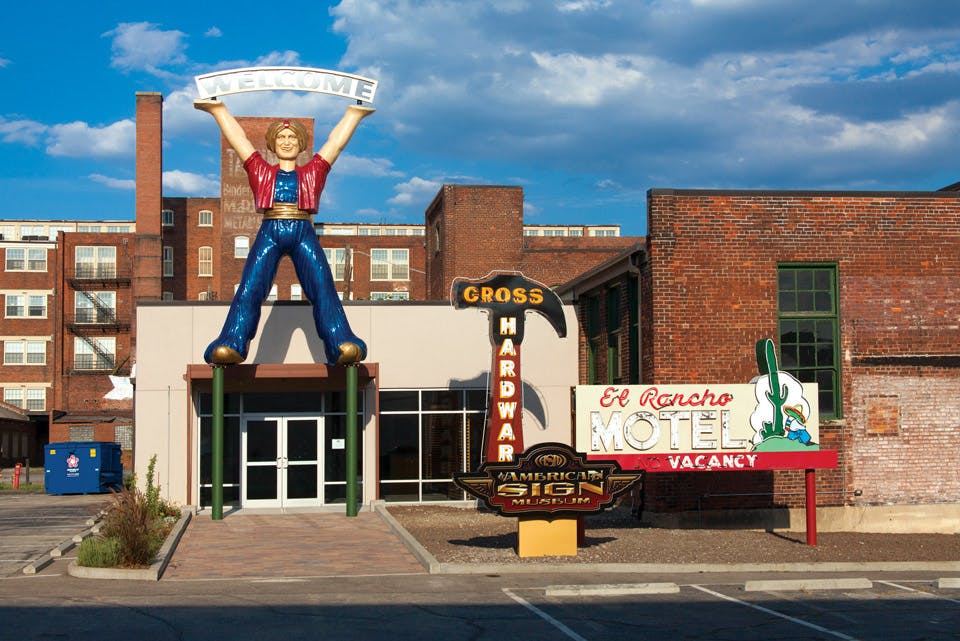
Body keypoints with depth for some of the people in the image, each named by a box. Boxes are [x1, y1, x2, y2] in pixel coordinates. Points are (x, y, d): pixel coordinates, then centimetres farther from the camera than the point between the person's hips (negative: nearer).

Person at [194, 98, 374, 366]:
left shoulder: (312, 173, 21)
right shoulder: (261, 172, 20)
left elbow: (336, 142, 24)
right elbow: (237, 138, 22)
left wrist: (355, 112, 26)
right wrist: (217, 109, 24)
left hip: (304, 235, 0)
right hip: (269, 233, 0)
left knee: (322, 286, -17)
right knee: (250, 288, -17)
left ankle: (342, 346, -26)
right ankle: (231, 346, -26)